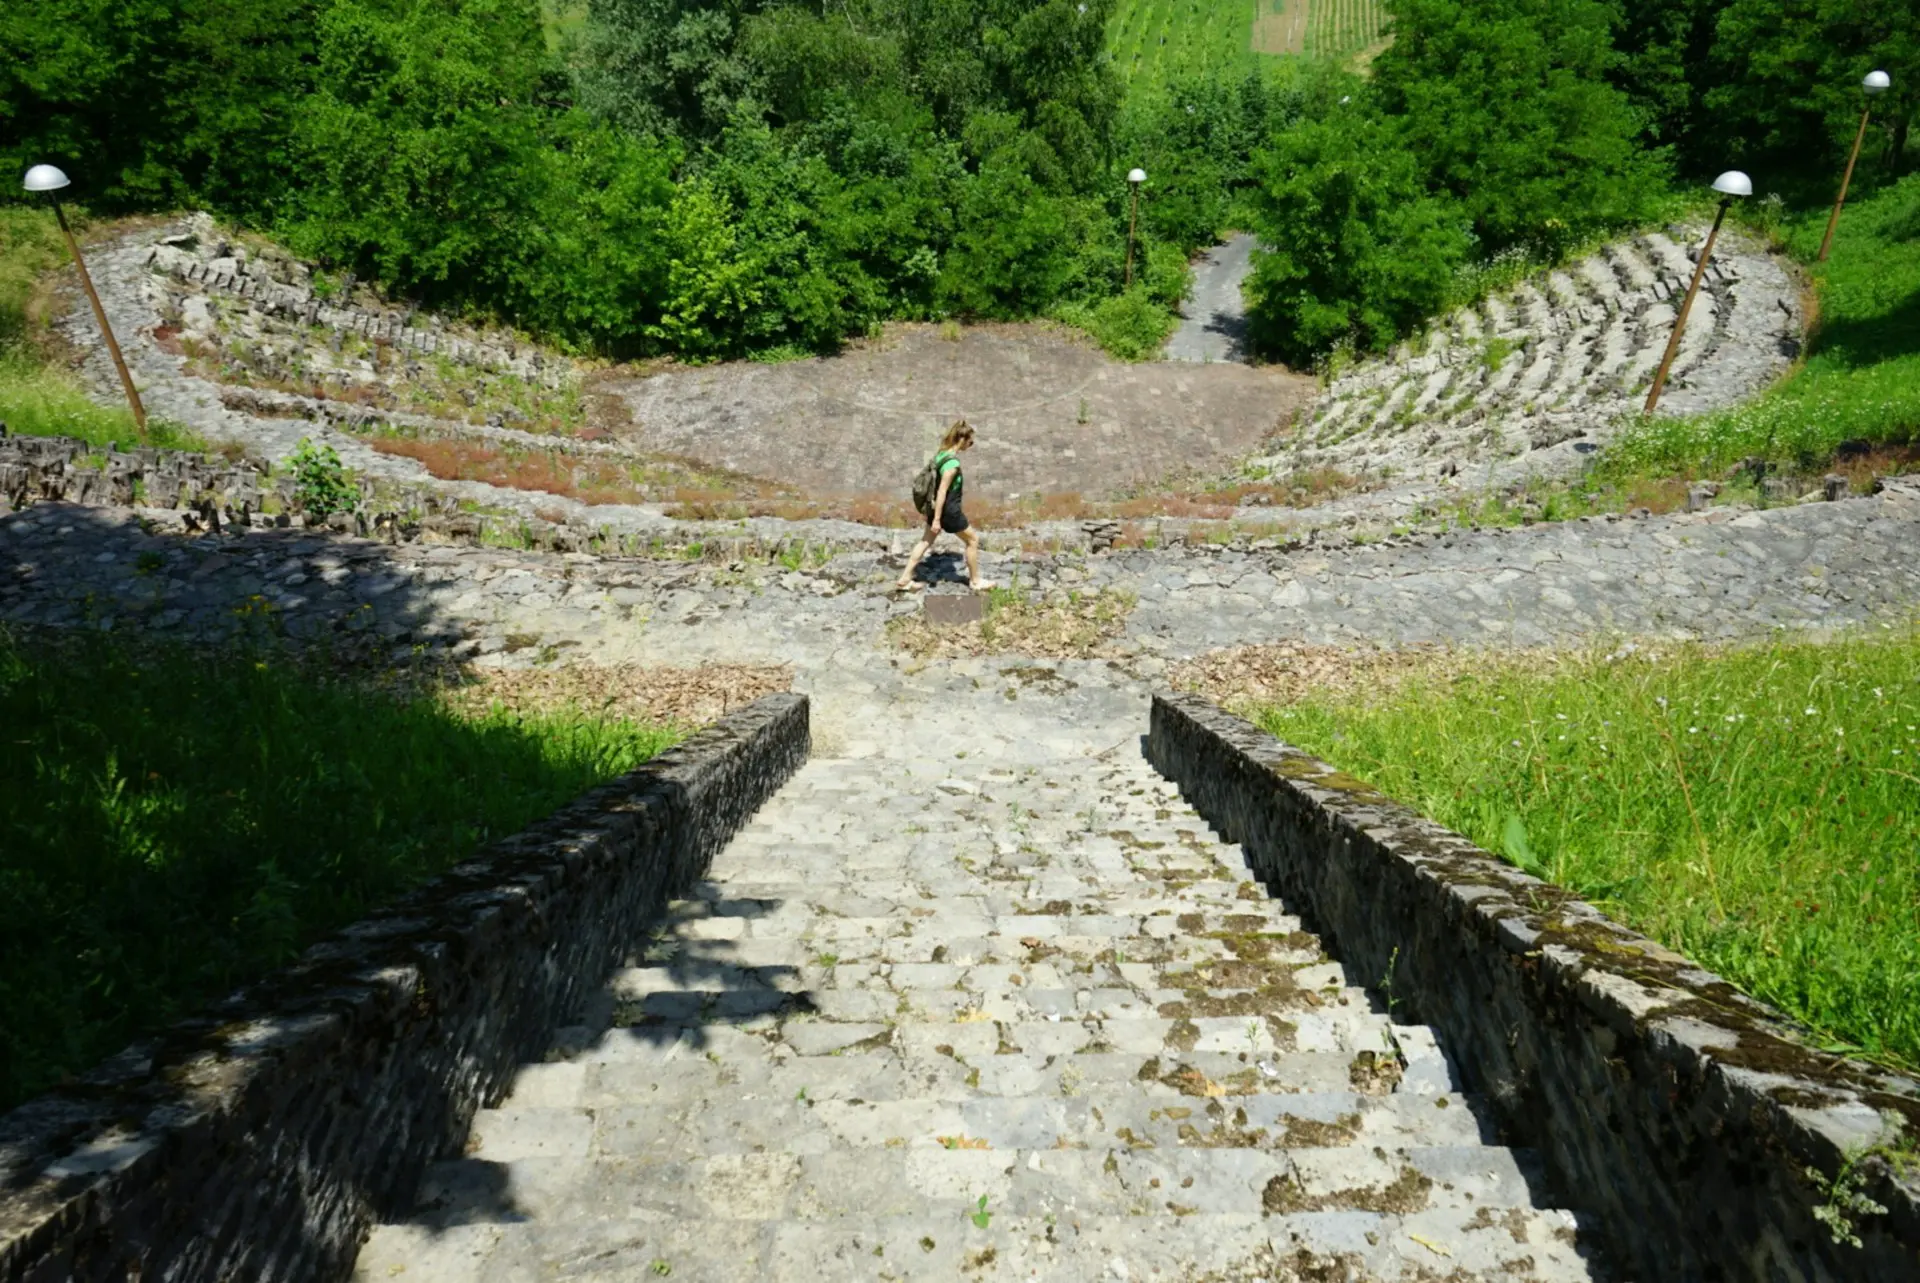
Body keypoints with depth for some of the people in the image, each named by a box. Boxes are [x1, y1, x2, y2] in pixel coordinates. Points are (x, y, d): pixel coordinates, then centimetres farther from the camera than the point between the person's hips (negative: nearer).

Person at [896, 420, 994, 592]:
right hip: (949, 510, -9)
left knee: (926, 541, 16)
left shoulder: (942, 454, 3)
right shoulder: (953, 463, -26)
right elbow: (942, 491, -26)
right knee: (973, 540, 9)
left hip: (938, 506, 9)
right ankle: (975, 581, 22)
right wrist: (937, 519, -22)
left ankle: (904, 579, 19)